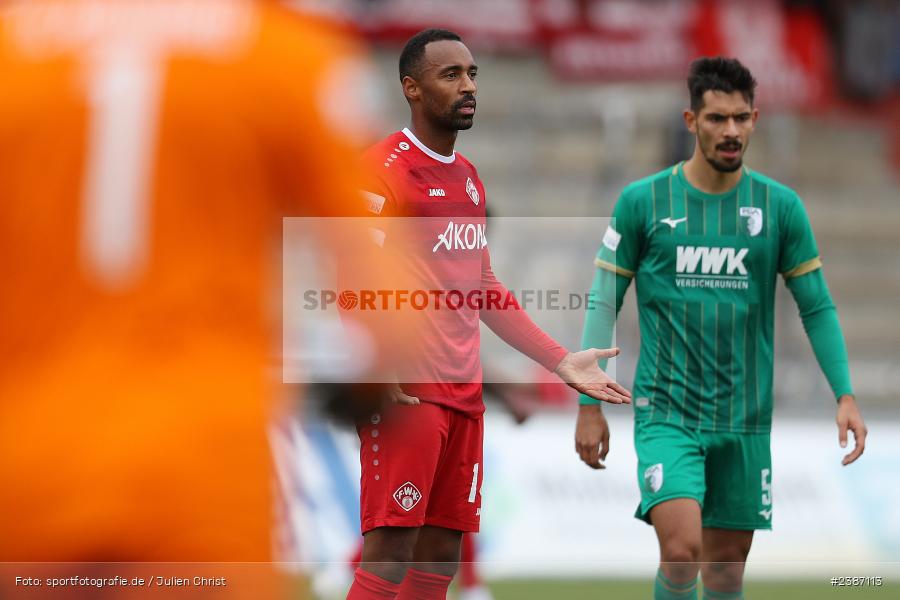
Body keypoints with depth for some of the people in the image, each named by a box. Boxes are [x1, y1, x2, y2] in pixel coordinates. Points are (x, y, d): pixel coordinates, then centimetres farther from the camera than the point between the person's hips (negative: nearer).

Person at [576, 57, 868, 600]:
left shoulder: (781, 206, 2)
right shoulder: (643, 201, -2)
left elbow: (818, 306, 7)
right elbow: (603, 304, 3)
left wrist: (845, 395, -4)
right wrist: (590, 406, 0)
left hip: (745, 421, 3)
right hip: (666, 411, -2)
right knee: (682, 549, -21)